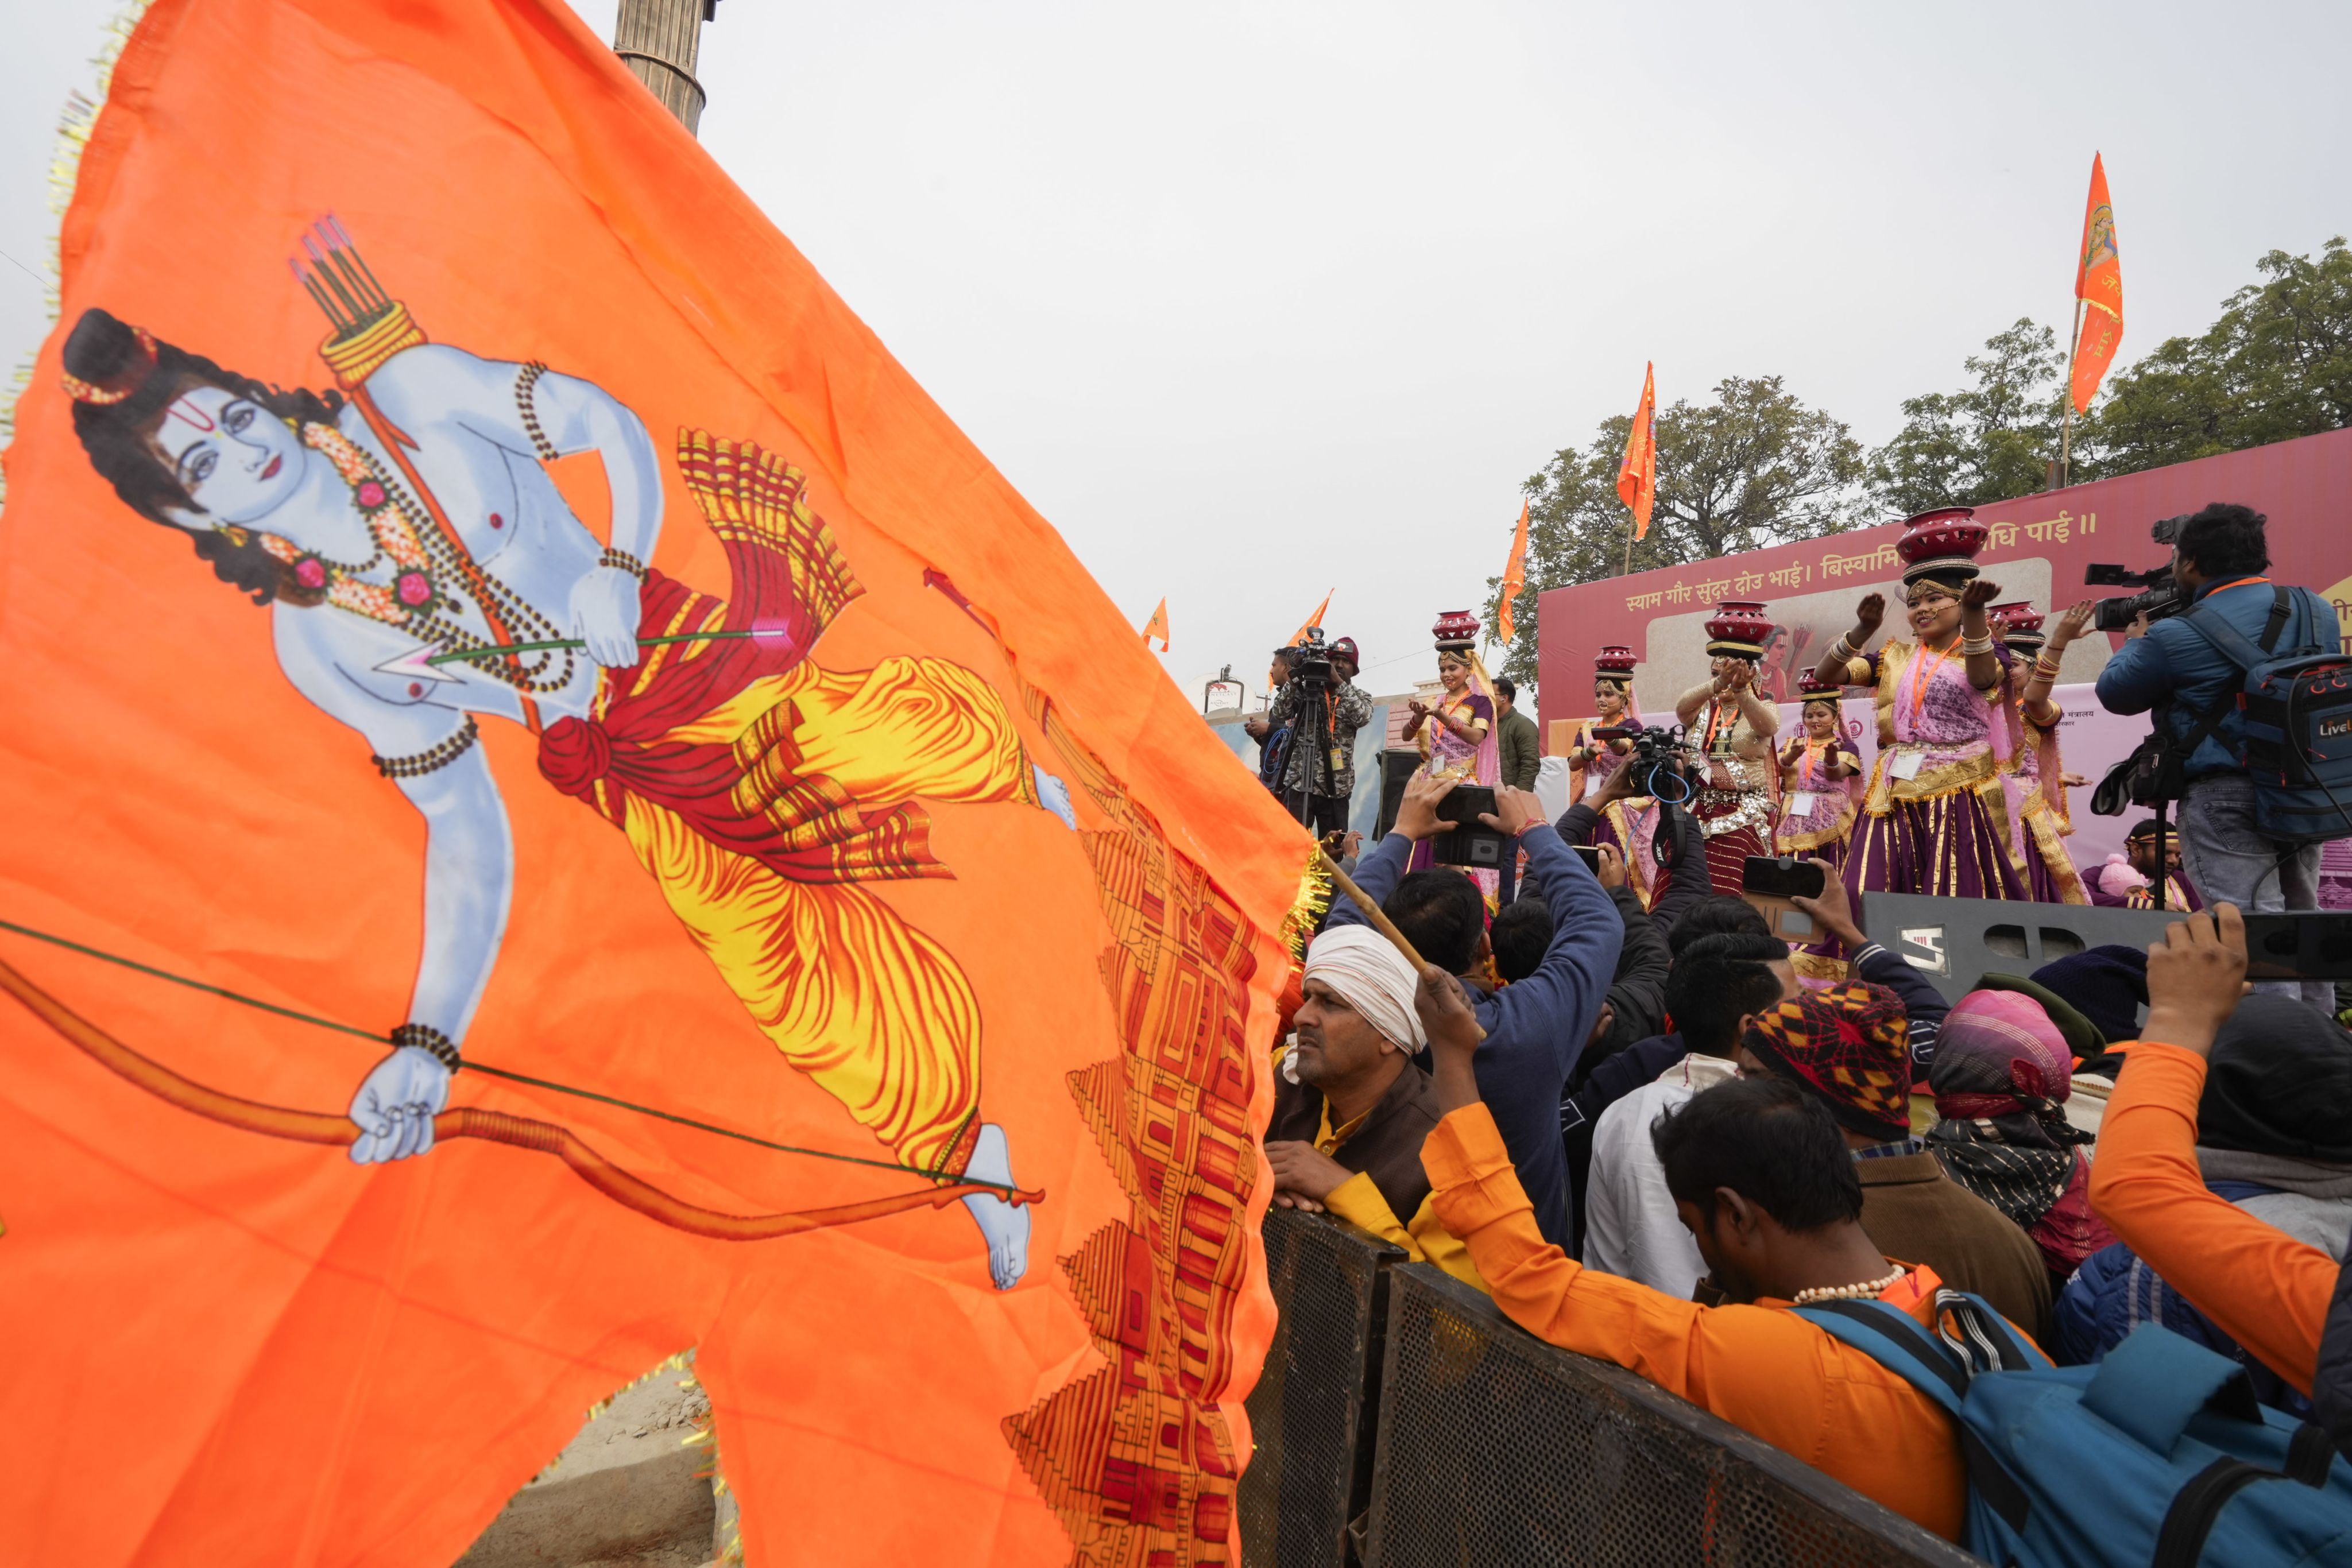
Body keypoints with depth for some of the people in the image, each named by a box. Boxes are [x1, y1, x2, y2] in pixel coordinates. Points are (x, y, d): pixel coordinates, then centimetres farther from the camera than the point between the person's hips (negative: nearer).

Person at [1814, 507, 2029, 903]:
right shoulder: (1895, 656, 13)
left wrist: (1974, 613, -36)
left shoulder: (1989, 654, 4)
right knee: (1872, 911, -5)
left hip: (1959, 799, -2)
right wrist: (1863, 630, -12)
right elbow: (1824, 674, 4)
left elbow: (1982, 676, -20)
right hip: (1896, 800, 3)